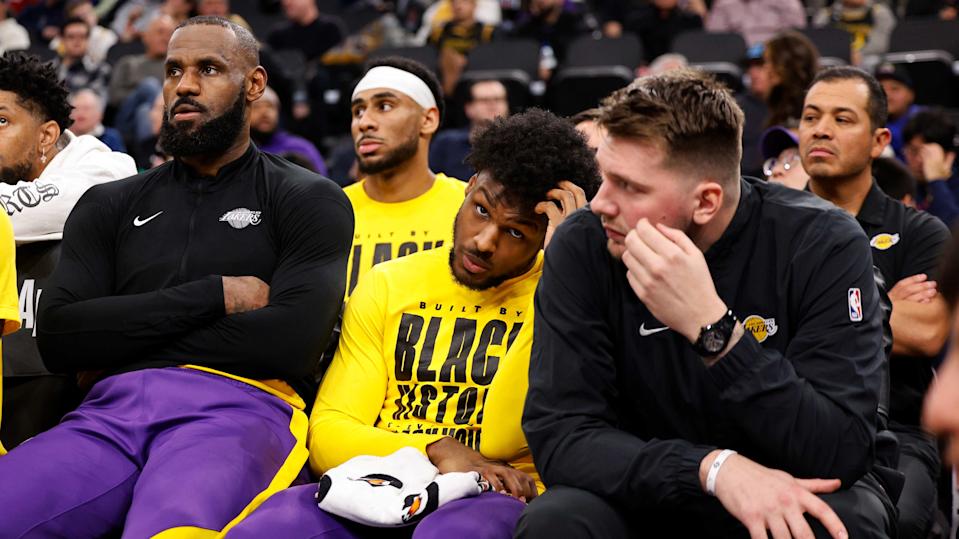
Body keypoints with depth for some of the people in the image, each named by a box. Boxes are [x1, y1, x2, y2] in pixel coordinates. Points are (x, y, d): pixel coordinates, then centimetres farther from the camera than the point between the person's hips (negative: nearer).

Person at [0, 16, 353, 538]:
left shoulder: (308, 201, 12)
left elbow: (290, 341, -5)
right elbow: (57, 335, 7)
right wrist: (214, 295, 0)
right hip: (111, 411, 4)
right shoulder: (110, 206, 22)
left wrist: (120, 348, 1)